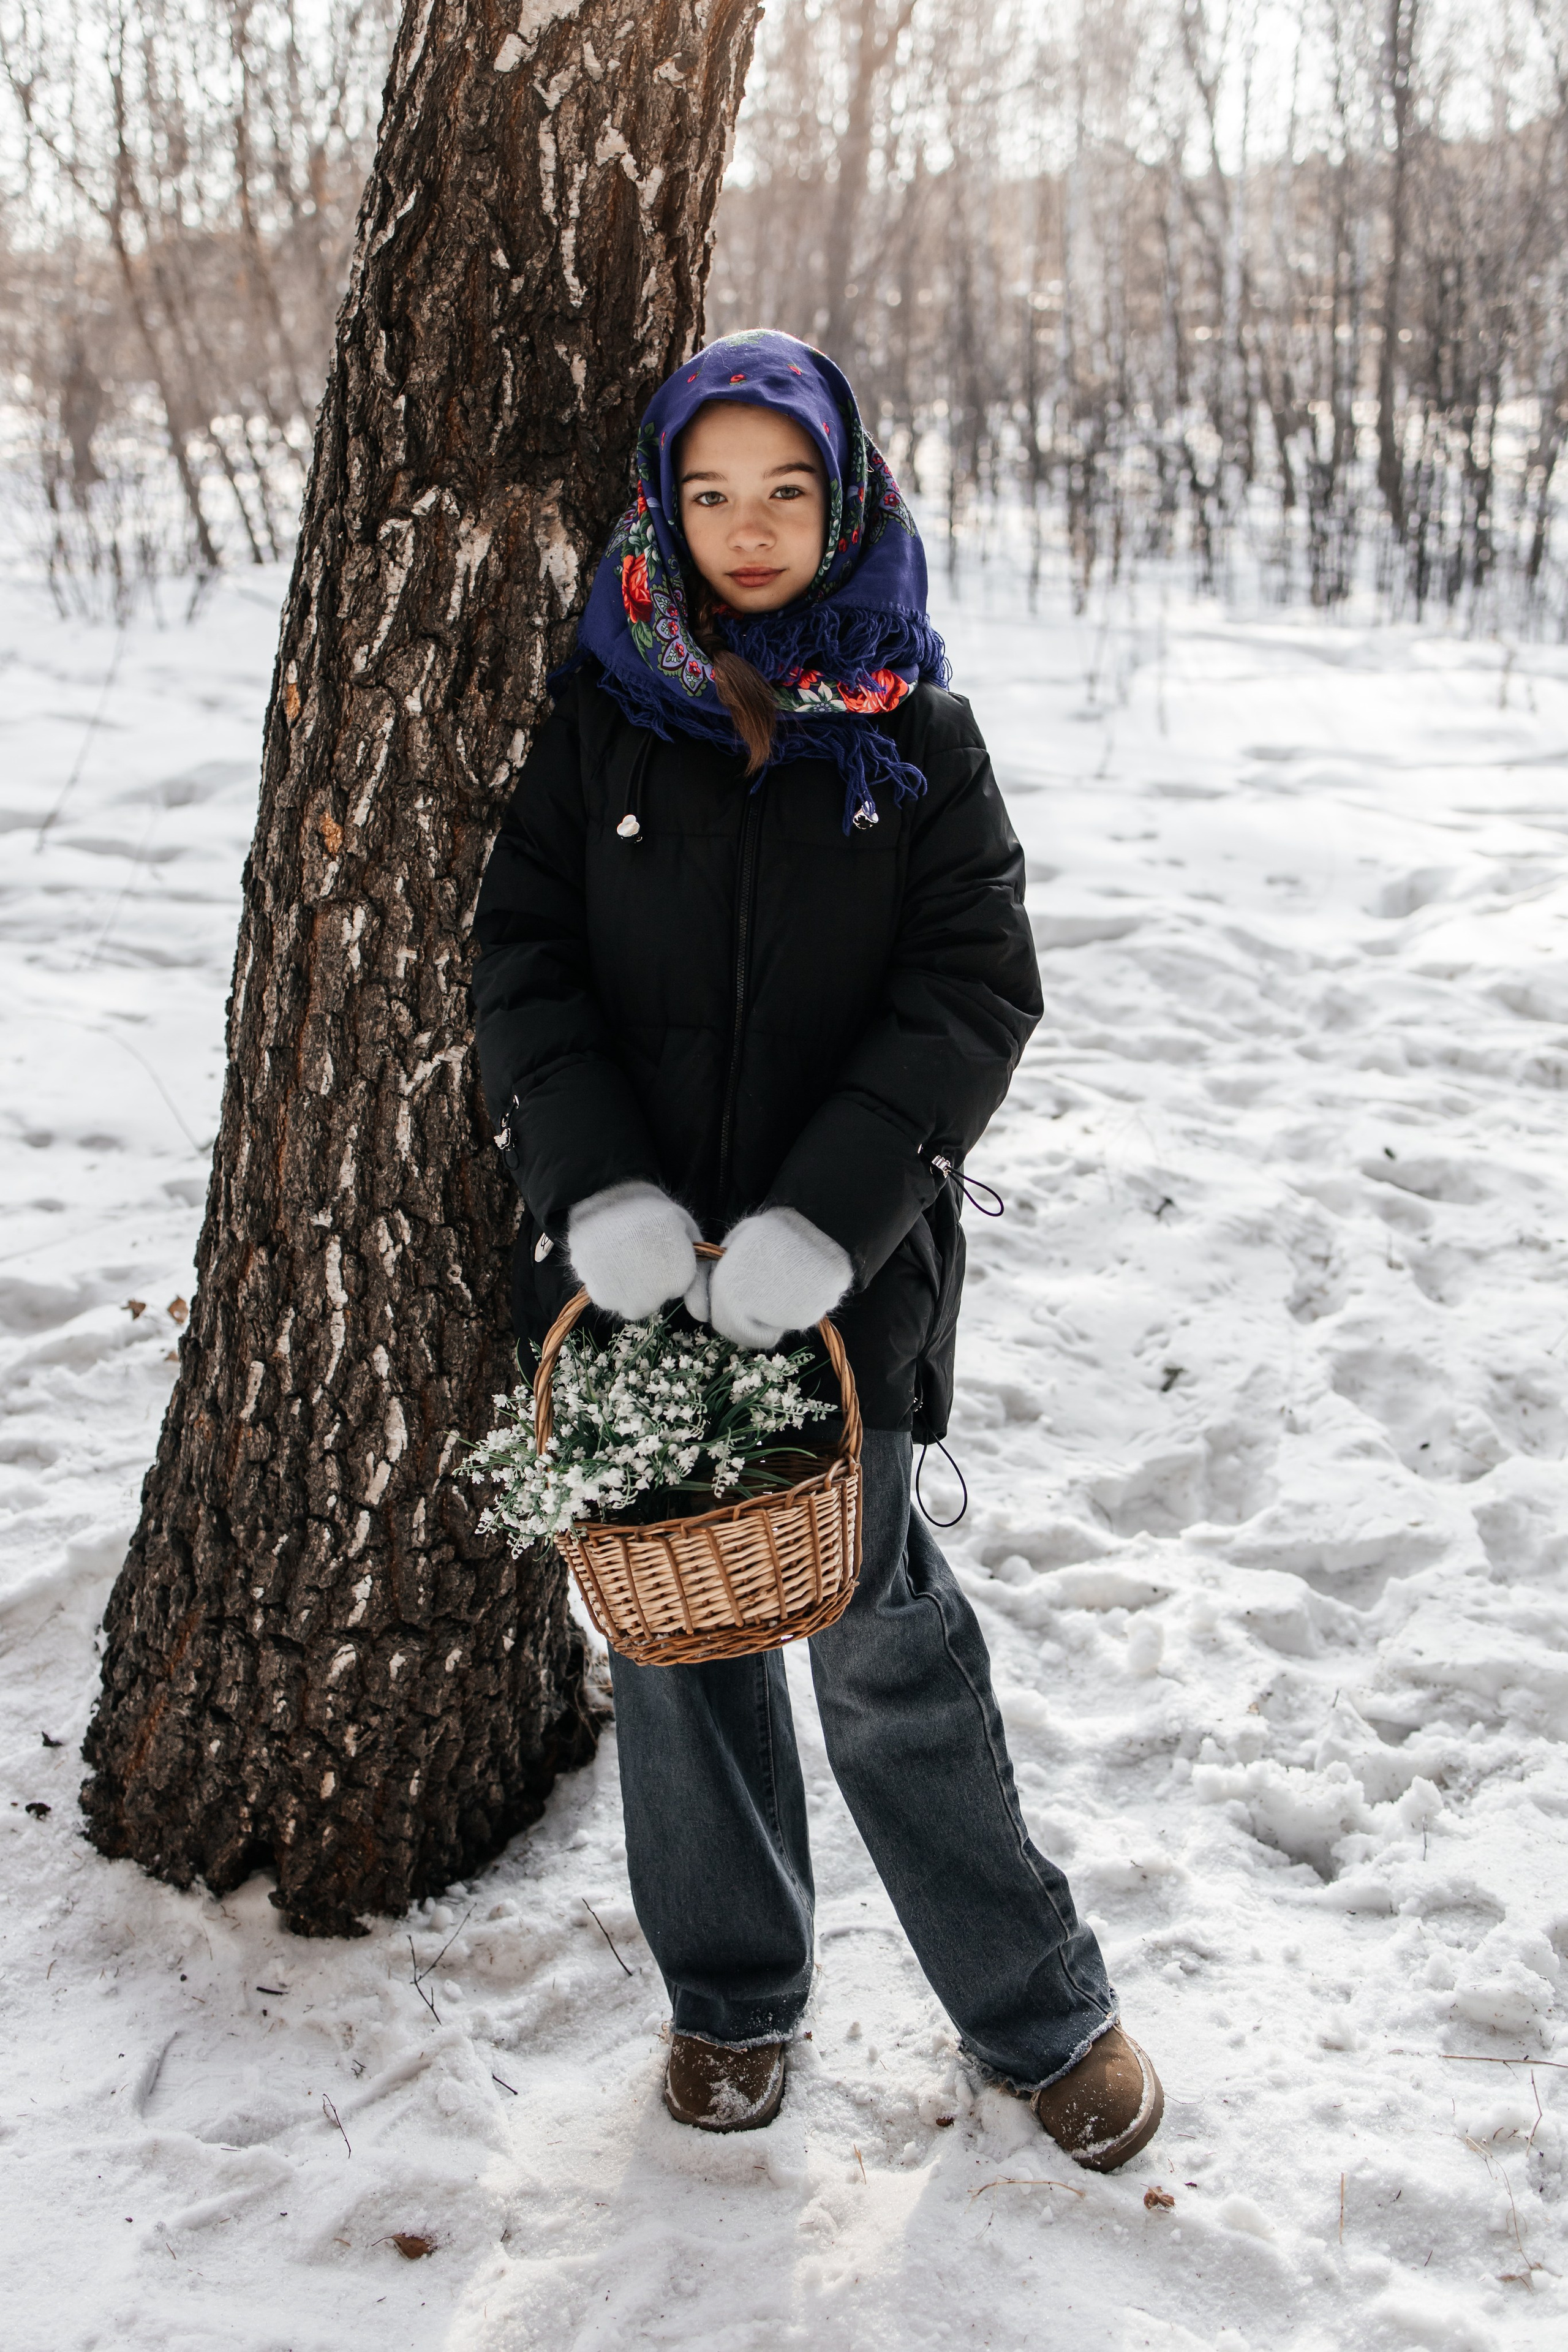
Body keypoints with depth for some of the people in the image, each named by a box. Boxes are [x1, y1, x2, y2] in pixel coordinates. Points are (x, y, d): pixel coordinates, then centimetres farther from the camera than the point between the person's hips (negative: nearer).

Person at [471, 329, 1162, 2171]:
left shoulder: (915, 739, 0)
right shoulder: (600, 721, 3)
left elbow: (974, 993, -7)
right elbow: (522, 961, -1)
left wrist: (827, 1216, -20)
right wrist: (599, 1184, -18)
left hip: (845, 1267, -2)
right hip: (633, 1259, 2)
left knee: (880, 1631, 4)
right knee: (673, 1628, 13)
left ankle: (1035, 2010, 24)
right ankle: (731, 1990, 33)